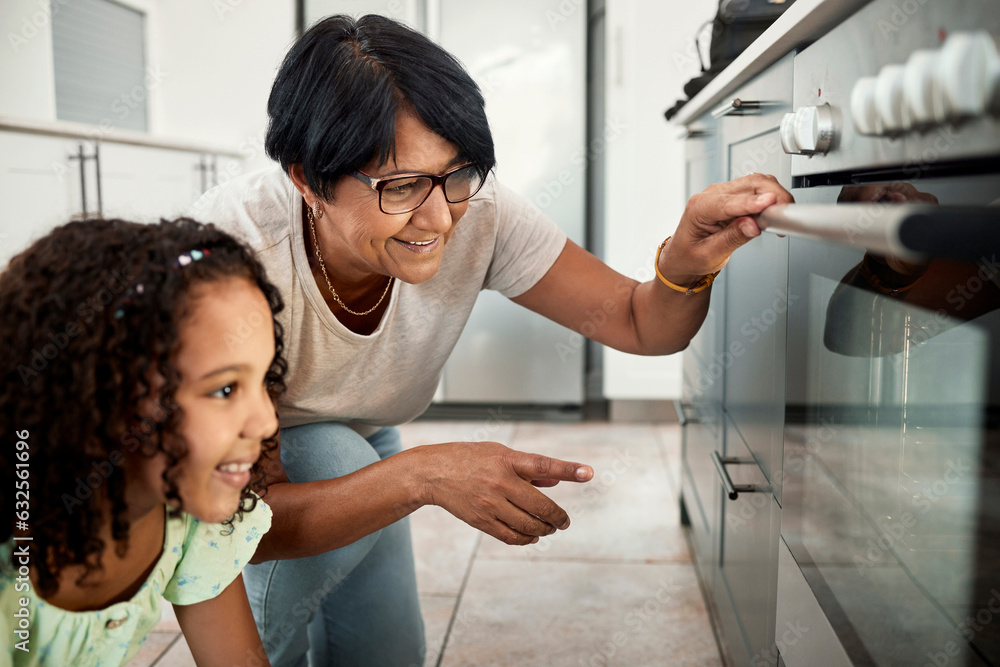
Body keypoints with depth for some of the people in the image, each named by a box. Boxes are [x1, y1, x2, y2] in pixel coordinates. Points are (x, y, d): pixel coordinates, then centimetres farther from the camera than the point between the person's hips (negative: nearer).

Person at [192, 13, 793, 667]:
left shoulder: (475, 212, -29)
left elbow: (641, 324, -24)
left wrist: (687, 258, -46)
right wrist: (420, 476, -51)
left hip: (359, 446, 4)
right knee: (338, 459, -33)